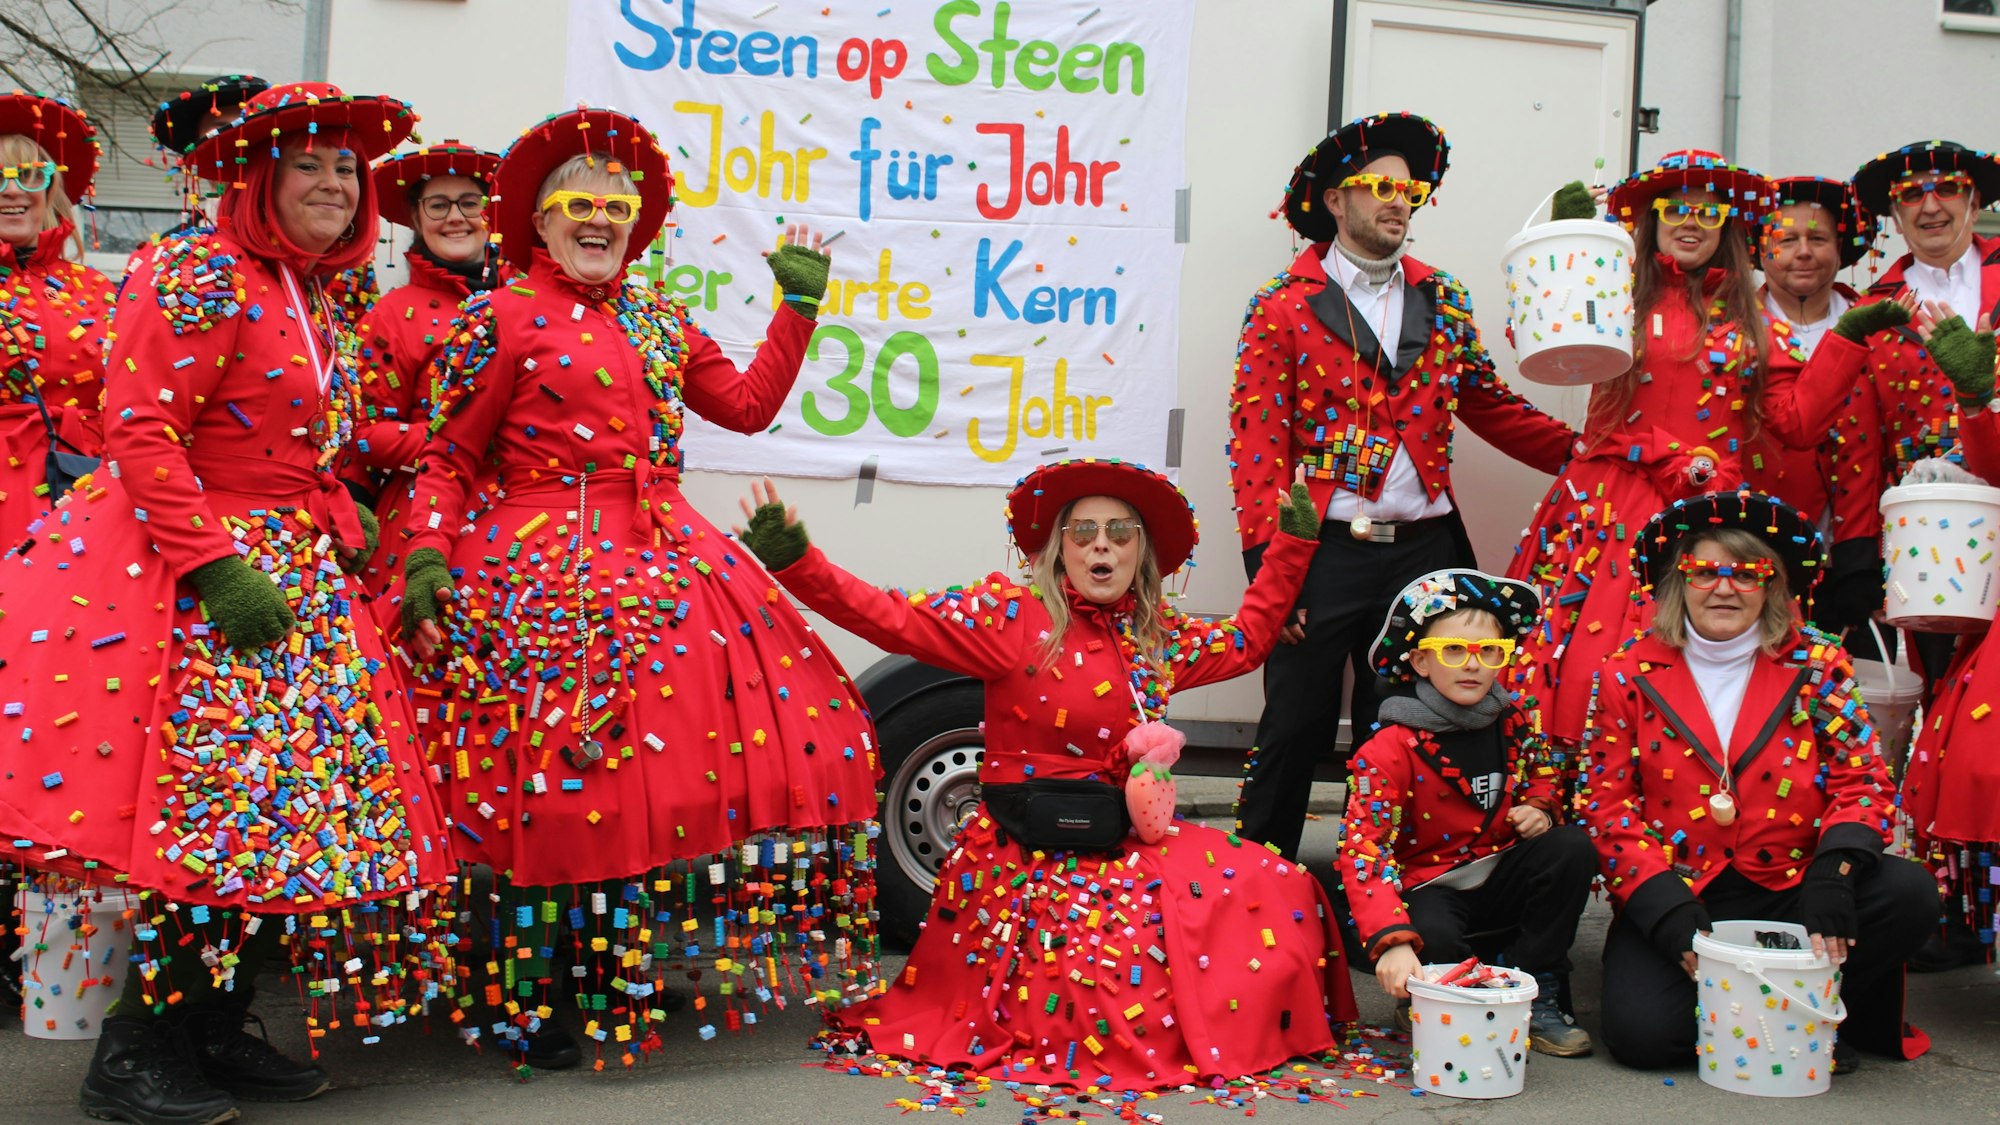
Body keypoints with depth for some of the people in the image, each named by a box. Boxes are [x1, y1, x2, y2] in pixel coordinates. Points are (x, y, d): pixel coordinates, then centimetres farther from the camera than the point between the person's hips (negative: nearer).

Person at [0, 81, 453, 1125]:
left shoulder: (306, 297, 16)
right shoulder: (199, 275, -11)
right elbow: (141, 433, -18)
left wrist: (344, 531, 12)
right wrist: (217, 568, -23)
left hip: (295, 570, 9)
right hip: (187, 571, -9)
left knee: (301, 794, 6)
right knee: (213, 797, -10)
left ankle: (217, 1030, 17)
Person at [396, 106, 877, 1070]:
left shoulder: (660, 321, 18)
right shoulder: (500, 318, 1)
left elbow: (749, 403, 19)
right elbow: (447, 459, -1)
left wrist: (798, 303, 17)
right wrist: (425, 560, -14)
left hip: (662, 555, 6)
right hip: (546, 566, -6)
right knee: (557, 767, -12)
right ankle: (530, 1000, 3)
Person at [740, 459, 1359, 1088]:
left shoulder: (1159, 638, 10)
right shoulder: (1013, 615, -5)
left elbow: (1247, 639, 26)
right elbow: (894, 619, -13)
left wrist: (1292, 542, 24)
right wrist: (792, 562, -23)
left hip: (1124, 845, 6)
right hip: (1032, 859, -6)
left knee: (1278, 893, -6)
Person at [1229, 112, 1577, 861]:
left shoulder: (1442, 302, 12)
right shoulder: (1283, 307, -1)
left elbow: (1489, 405, 15)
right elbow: (1258, 442, -7)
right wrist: (1269, 565, -14)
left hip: (1423, 548, 4)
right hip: (1322, 550, -4)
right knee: (1295, 728, 1)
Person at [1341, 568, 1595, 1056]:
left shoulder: (1512, 723, 0)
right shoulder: (1391, 748, -19)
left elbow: (1541, 774, 23)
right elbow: (1362, 849, -28)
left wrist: (1540, 807, -4)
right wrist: (1392, 940, -42)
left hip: (1503, 876, 6)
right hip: (1429, 885, -6)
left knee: (1573, 847, -20)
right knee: (1432, 939, -38)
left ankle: (1535, 998, -8)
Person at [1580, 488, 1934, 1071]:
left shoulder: (1817, 666, 5)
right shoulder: (1628, 674, 1)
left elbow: (1864, 781, 1)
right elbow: (1608, 805, -1)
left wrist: (1833, 871, -20)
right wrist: (1670, 910, -14)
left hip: (1788, 891, 2)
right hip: (1672, 897, -2)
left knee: (1908, 892, -25)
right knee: (1641, 1032, -25)